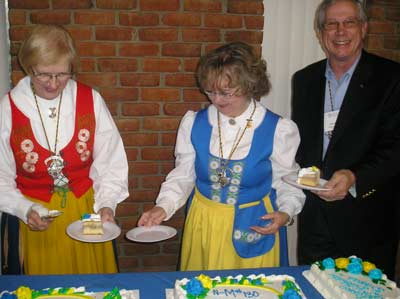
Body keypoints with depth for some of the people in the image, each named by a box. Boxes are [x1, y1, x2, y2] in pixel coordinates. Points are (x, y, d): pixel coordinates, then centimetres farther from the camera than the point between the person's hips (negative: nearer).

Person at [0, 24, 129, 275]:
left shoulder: (91, 100, -7)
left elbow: (110, 163, -2)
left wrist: (106, 205, -15)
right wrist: (26, 210, -17)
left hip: (86, 214, 1)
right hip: (34, 222, 0)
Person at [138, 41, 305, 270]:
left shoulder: (278, 130, -8)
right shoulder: (193, 123, -3)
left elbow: (287, 184, 1)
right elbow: (183, 176, 4)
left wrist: (285, 213, -17)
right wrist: (164, 208, -10)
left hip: (255, 228, -2)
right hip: (203, 225, 2)